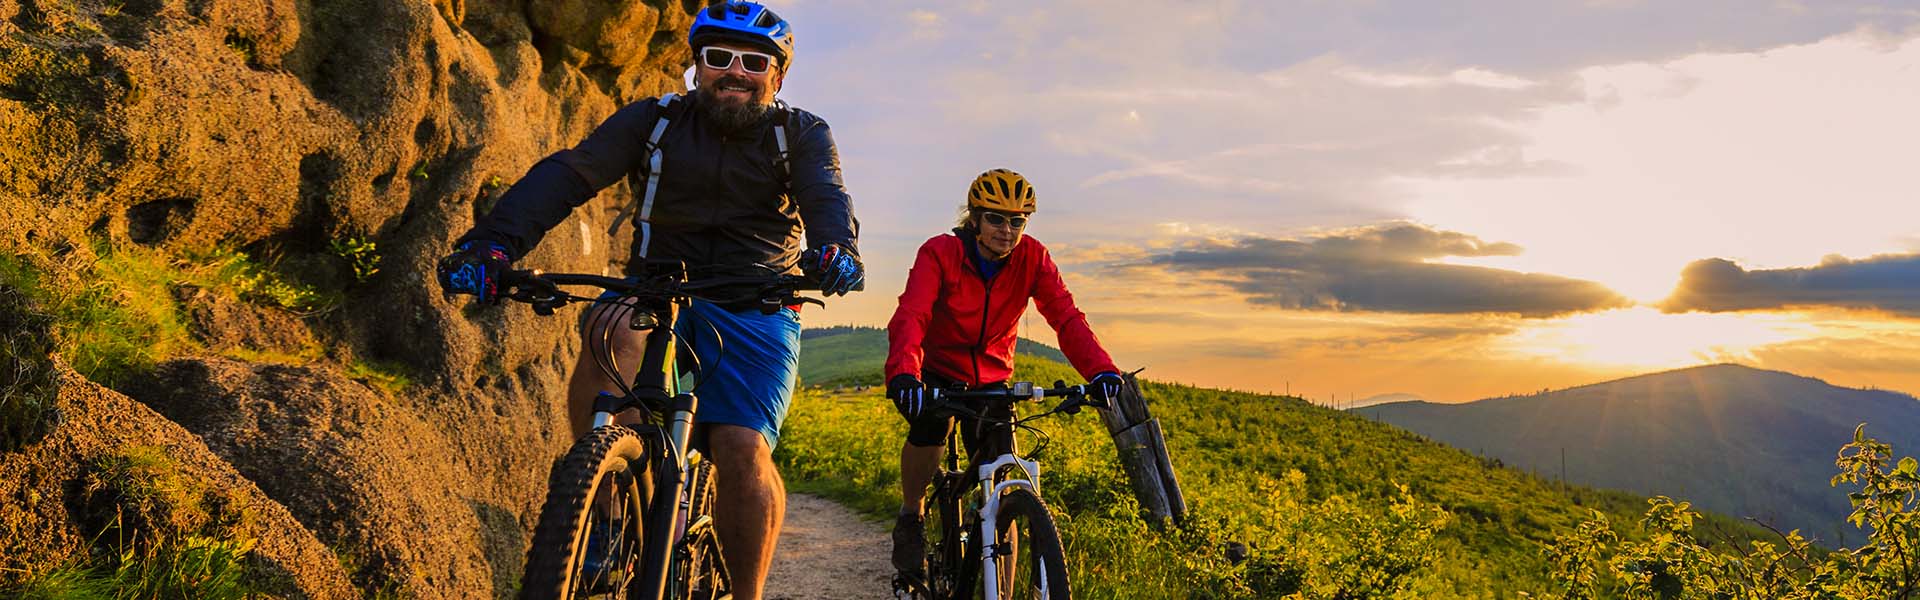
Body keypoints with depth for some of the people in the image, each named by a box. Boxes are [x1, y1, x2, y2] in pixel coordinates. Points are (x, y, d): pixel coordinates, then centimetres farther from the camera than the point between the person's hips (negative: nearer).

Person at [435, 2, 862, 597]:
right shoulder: (655, 120, 5)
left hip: (754, 309, -1)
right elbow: (569, 172, -10)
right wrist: (493, 240, -28)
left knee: (743, 449, -21)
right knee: (612, 331, -34)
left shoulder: (802, 135, 5)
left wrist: (835, 248, -41)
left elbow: (826, 196, -15)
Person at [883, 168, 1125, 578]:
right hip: (937, 372, -2)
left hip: (990, 379, 2)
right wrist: (902, 374, -54)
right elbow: (910, 316, -35)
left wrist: (1101, 370, -42)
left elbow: (1066, 317, -24)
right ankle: (910, 516, -1)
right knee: (929, 428, -31)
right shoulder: (940, 252, -21)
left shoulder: (1032, 258, -13)